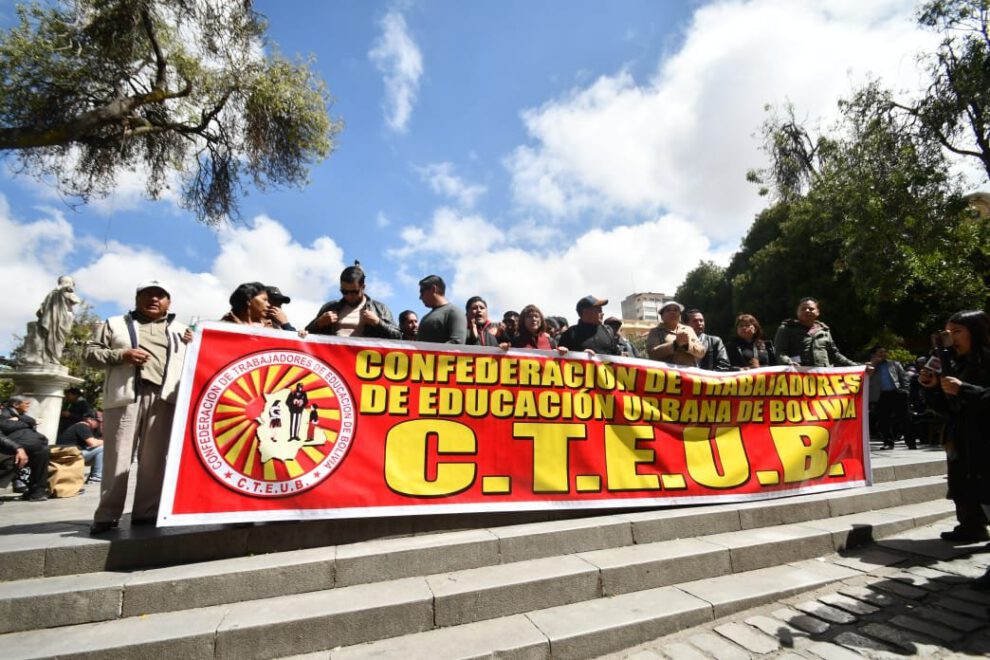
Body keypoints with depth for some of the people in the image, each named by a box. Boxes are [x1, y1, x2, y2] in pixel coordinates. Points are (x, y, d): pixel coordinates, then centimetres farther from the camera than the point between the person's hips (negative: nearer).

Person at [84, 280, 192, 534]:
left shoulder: (181, 330, 22)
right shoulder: (115, 324, 18)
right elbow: (90, 352, 11)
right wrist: (122, 354, -6)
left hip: (163, 398, 1)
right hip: (125, 395, -1)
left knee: (154, 459, 0)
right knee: (117, 457, -3)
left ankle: (146, 512, 6)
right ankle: (107, 515, 5)